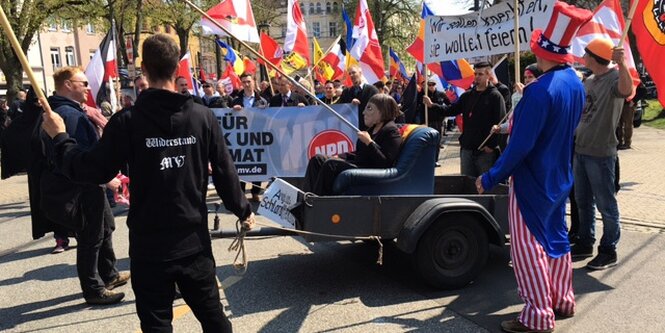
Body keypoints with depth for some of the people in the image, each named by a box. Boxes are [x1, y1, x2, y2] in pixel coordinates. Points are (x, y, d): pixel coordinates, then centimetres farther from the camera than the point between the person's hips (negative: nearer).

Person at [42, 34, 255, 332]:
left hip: (149, 245, -2)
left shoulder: (128, 121, -12)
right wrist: (243, 210, 13)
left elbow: (91, 171, -9)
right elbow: (225, 171, -1)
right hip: (194, 240, 3)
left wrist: (59, 137, 8)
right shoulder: (202, 115, -4)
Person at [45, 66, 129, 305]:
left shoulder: (70, 111, 13)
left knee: (106, 227, 23)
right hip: (84, 187, -11)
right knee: (91, 238, 0)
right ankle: (93, 289, 13)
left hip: (90, 185, 11)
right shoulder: (69, 114, -21)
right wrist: (106, 178, -24)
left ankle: (108, 275, 37)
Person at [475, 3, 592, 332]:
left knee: (527, 246, 0)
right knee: (555, 237, 19)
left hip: (532, 181, -9)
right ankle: (562, 301, 31)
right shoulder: (576, 84, 3)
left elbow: (520, 145, -26)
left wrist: (490, 178, -19)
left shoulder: (539, 90, -25)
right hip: (559, 176, 9)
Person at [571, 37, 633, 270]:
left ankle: (608, 251, 13)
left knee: (605, 204, 2)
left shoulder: (614, 78, -13)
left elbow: (627, 90, -38)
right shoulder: (588, 81, 12)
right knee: (583, 201, 17)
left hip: (601, 153, -8)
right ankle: (585, 244, 30)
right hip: (580, 150, 9)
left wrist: (622, 63, -51)